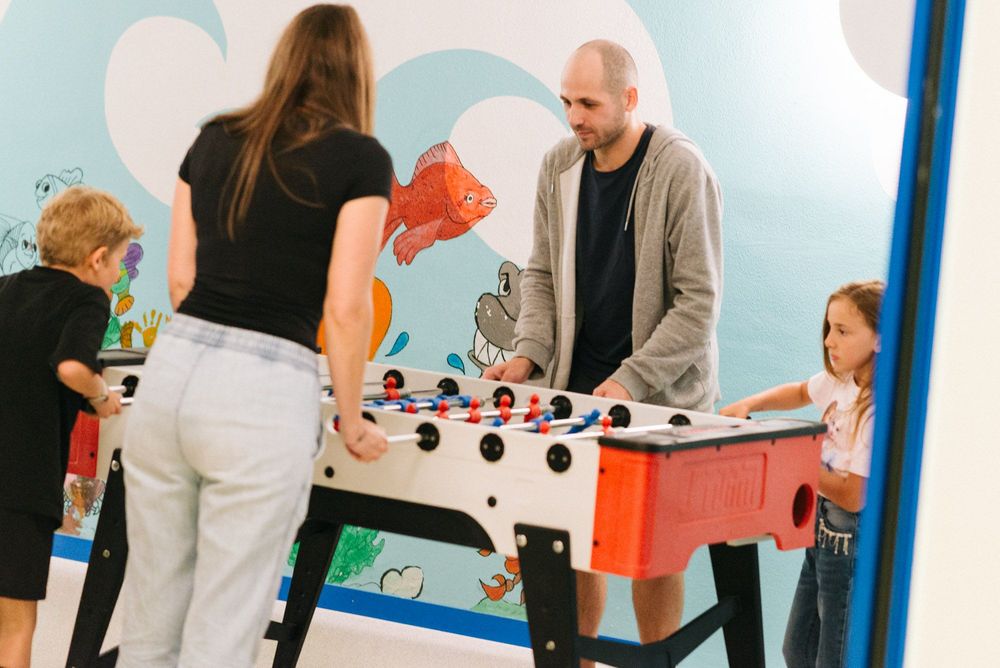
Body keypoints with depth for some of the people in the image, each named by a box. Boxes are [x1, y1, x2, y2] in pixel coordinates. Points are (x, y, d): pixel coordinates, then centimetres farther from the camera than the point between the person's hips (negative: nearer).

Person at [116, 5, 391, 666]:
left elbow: (180, 277, 16)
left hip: (172, 370, 5)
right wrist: (353, 424, 7)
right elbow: (345, 307, -6)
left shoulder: (213, 140, 14)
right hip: (264, 395, -5)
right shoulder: (362, 158, -1)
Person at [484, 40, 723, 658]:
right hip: (576, 384, 5)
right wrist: (530, 353, -4)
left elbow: (699, 300, -15)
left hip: (662, 393, -5)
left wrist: (630, 382, -21)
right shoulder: (560, 166, 3)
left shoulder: (682, 172, -14)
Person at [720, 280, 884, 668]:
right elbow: (801, 393, 24)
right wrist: (748, 406, 8)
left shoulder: (878, 411, -27)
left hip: (853, 543, -9)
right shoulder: (841, 379, 0)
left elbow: (853, 496, -25)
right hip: (824, 532, 9)